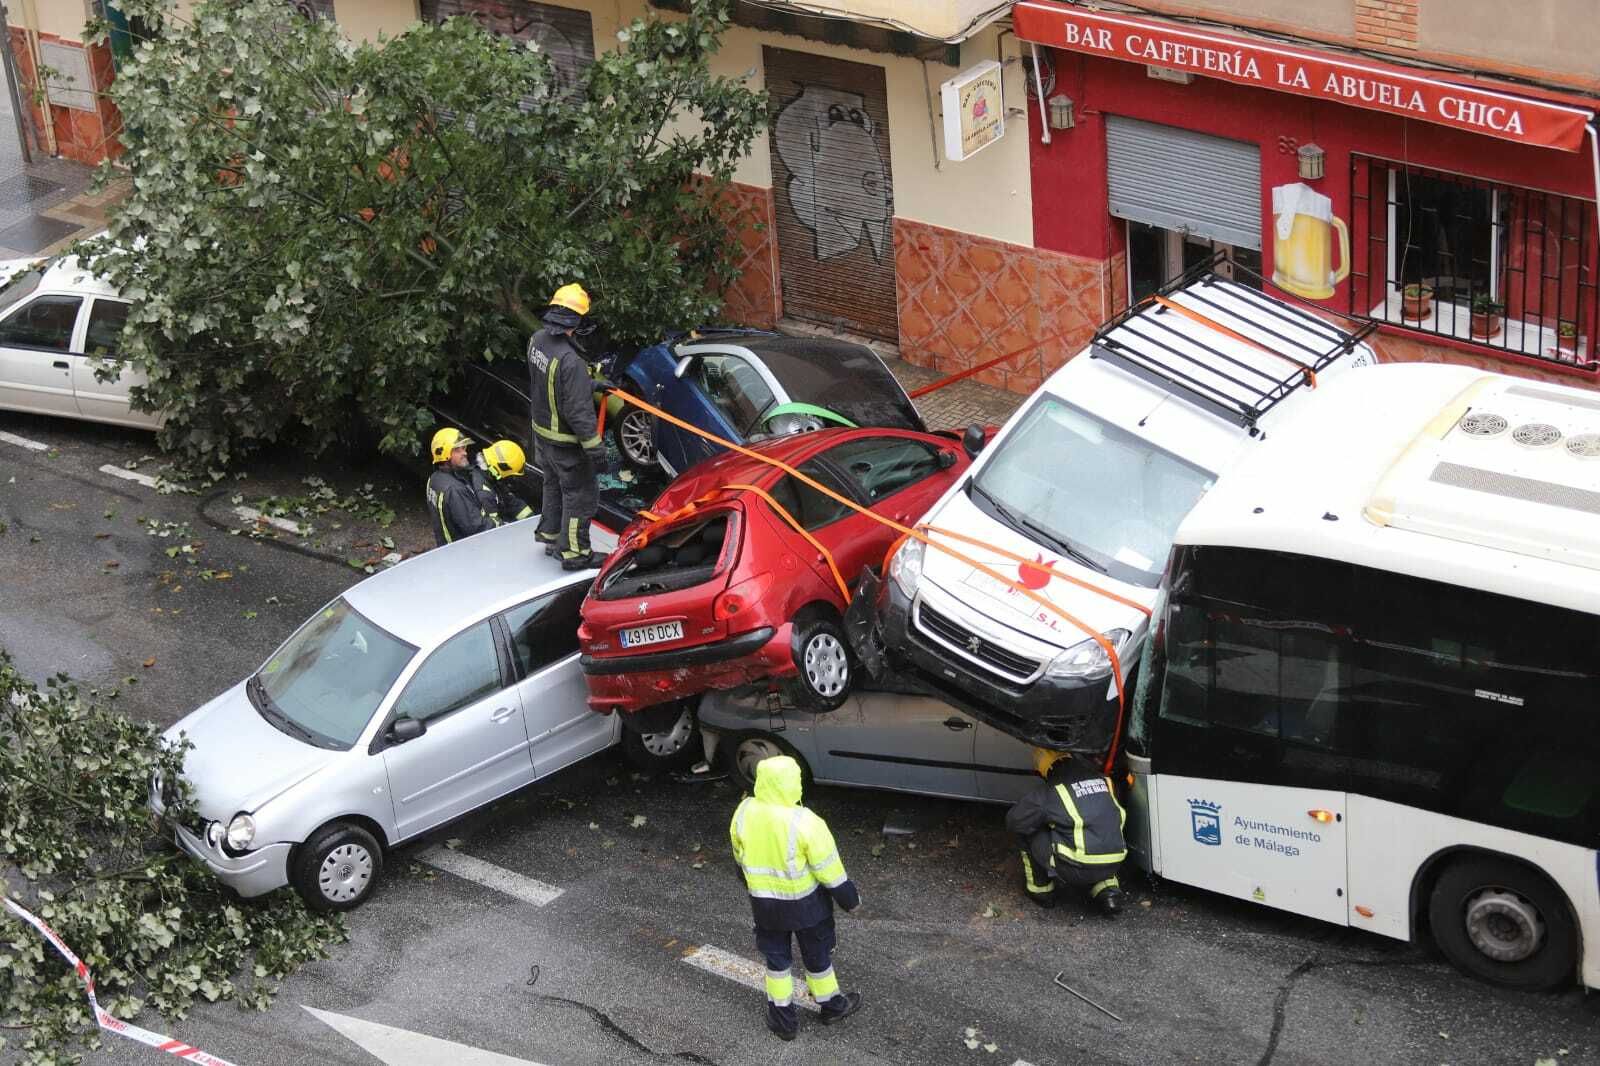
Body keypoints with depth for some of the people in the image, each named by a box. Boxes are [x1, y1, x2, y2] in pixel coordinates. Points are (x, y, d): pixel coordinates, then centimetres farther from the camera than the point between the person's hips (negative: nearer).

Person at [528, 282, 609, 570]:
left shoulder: (538, 341, -7)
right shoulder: (570, 361, -33)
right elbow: (579, 412, -29)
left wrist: (590, 382, 20)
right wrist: (596, 449, -22)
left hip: (542, 431, 8)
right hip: (566, 442, -8)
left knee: (554, 486, 28)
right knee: (580, 496, 9)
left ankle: (551, 536, 45)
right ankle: (574, 553, 18)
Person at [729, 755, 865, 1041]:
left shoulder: (744, 812, -15)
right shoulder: (804, 823, -29)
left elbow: (740, 857, 3)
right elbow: (829, 869, -19)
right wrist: (850, 899, -2)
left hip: (763, 902, 3)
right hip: (805, 903, -3)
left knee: (776, 958, 21)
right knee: (817, 954, 19)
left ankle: (782, 1017, 29)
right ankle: (831, 1005, 39)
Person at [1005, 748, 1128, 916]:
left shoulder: (1047, 793, -3)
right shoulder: (1104, 780, 10)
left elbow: (1013, 822, 7)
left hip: (1074, 869, -5)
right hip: (1111, 867, 5)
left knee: (1030, 833, 15)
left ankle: (1040, 889, 27)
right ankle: (1107, 888, 19)